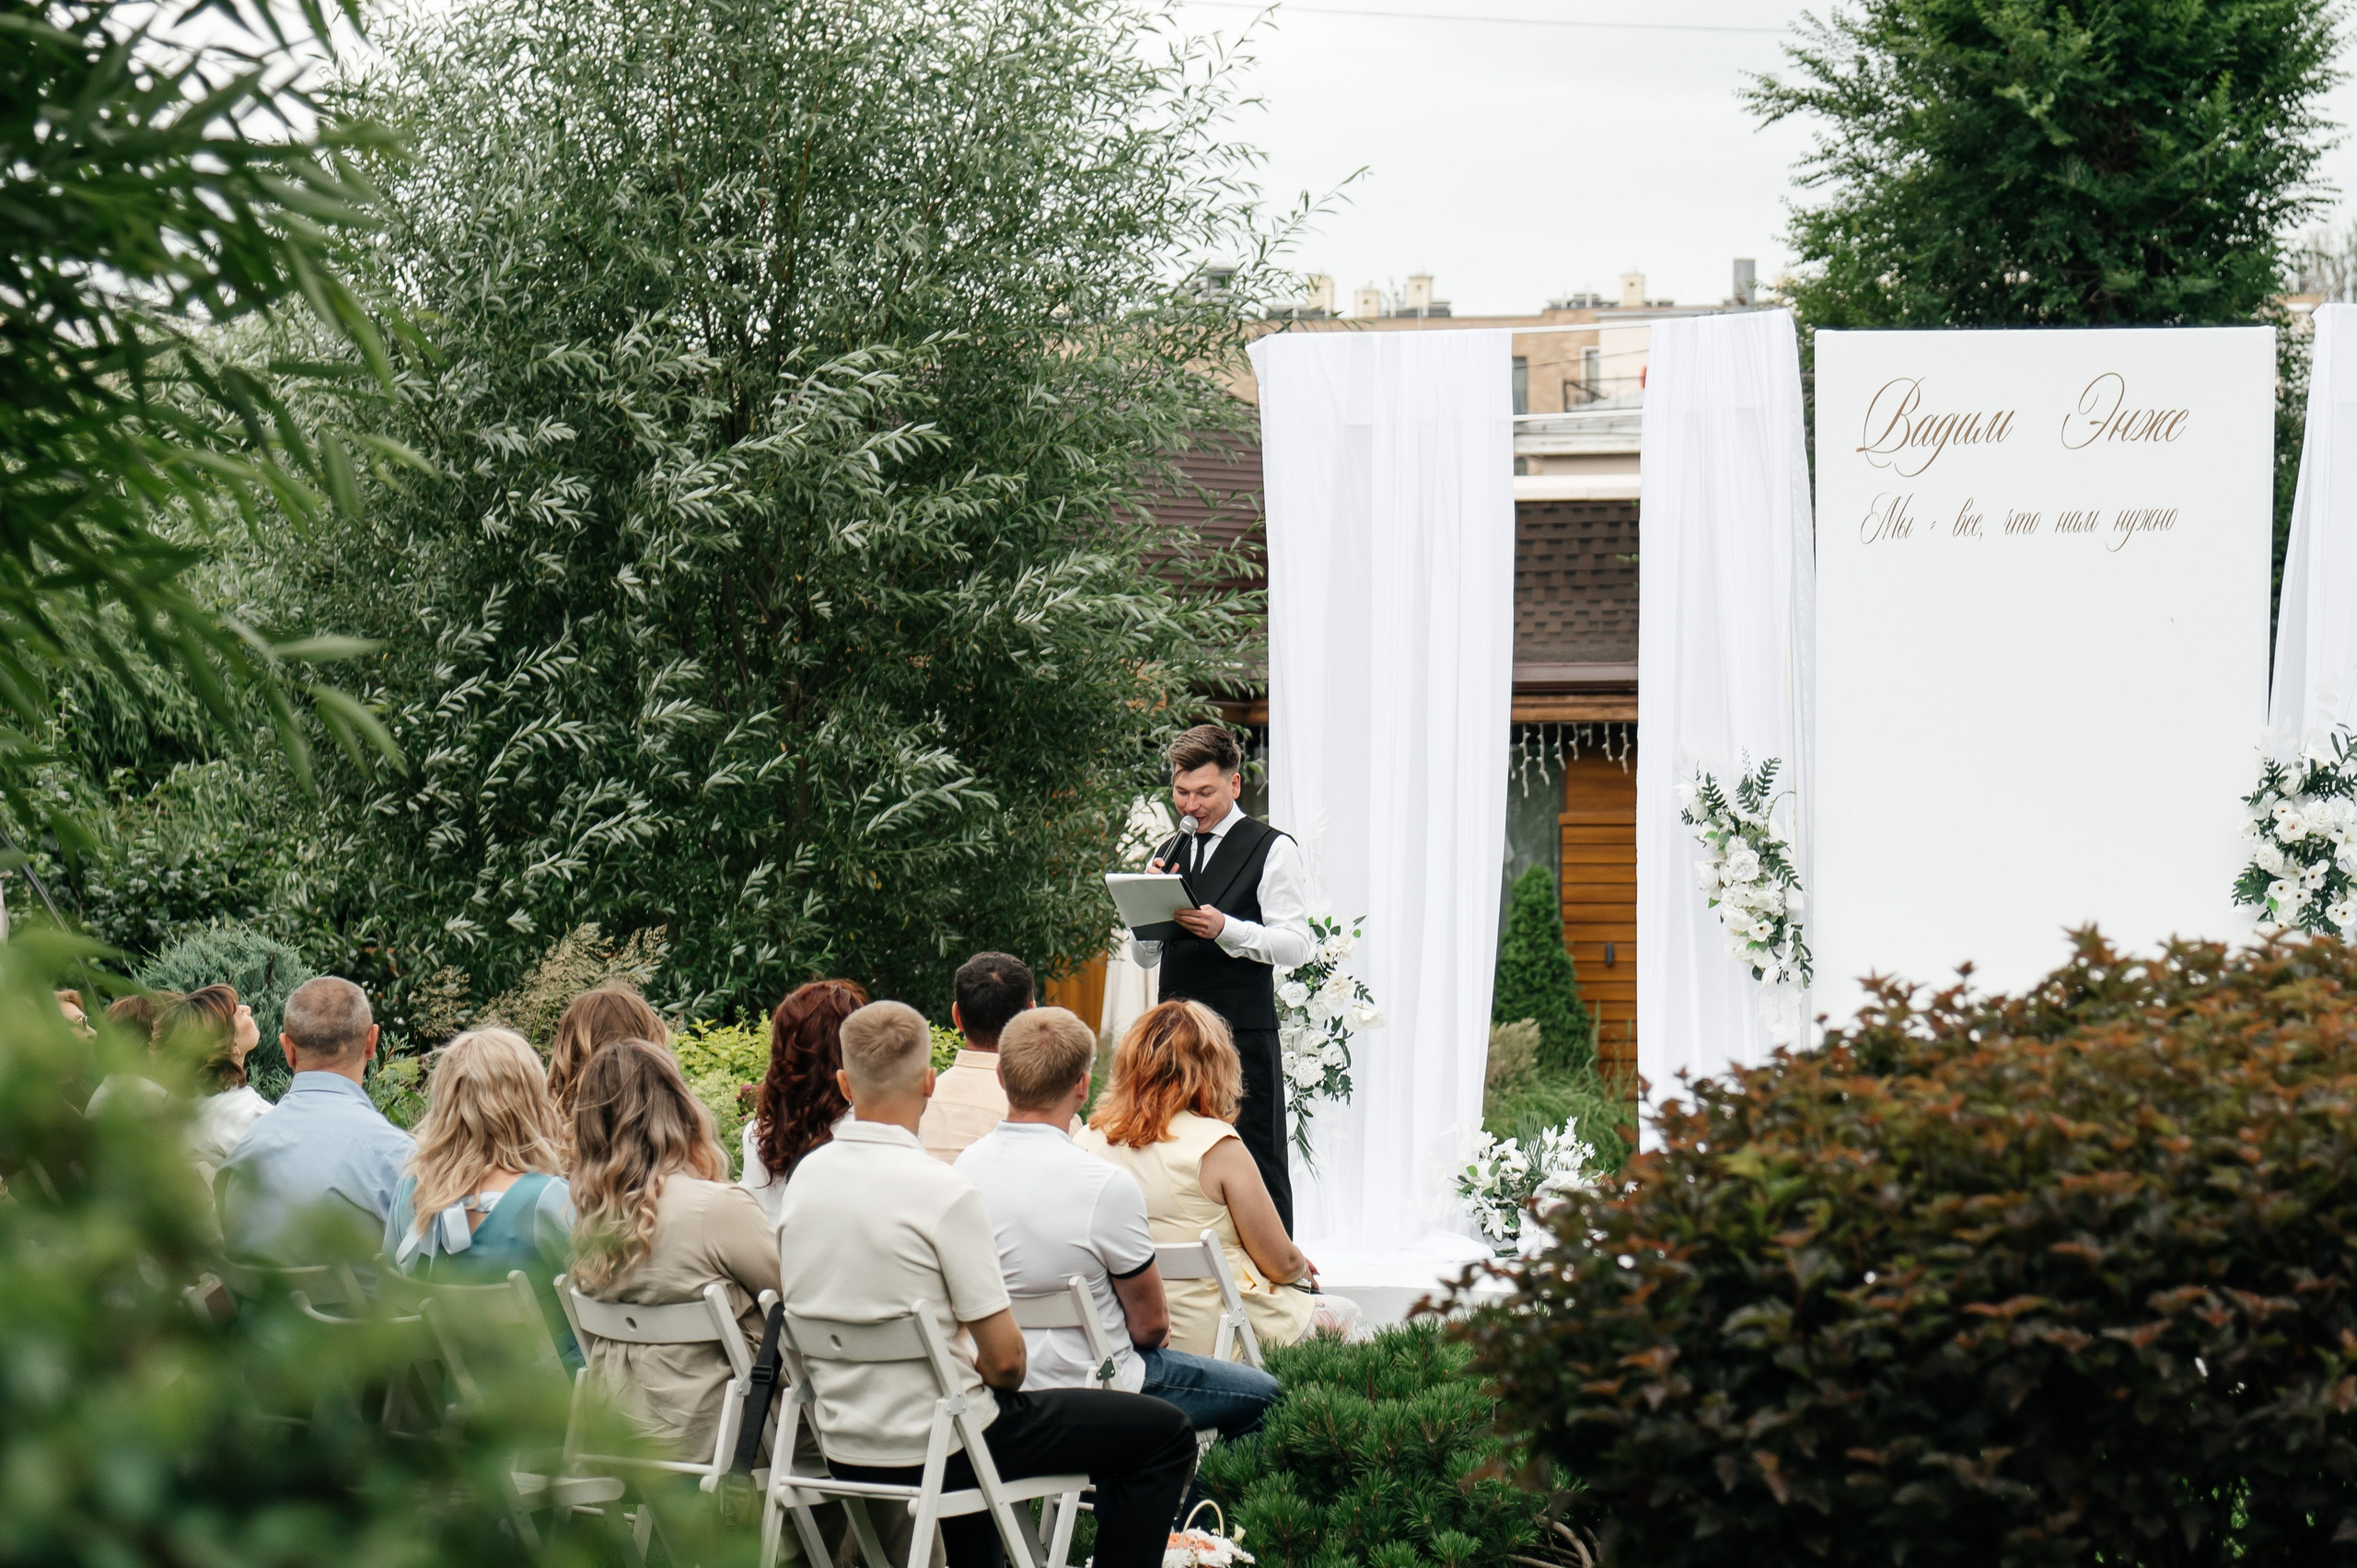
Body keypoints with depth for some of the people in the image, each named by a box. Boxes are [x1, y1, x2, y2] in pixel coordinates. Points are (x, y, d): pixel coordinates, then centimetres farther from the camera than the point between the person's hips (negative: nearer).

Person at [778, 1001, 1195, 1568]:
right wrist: (1001, 1383, 6)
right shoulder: (944, 1191, -20)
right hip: (938, 1448, -7)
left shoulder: (805, 1176, 0)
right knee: (1164, 1431, 5)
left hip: (843, 1451, 7)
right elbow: (1005, 1358, -18)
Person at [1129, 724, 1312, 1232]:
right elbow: (1145, 957, 19)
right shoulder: (1169, 854, 19)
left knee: (1256, 1166, -7)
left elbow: (1296, 945, -7)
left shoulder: (1273, 850, 0)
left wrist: (1226, 928, -20)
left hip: (1244, 1034, -6)